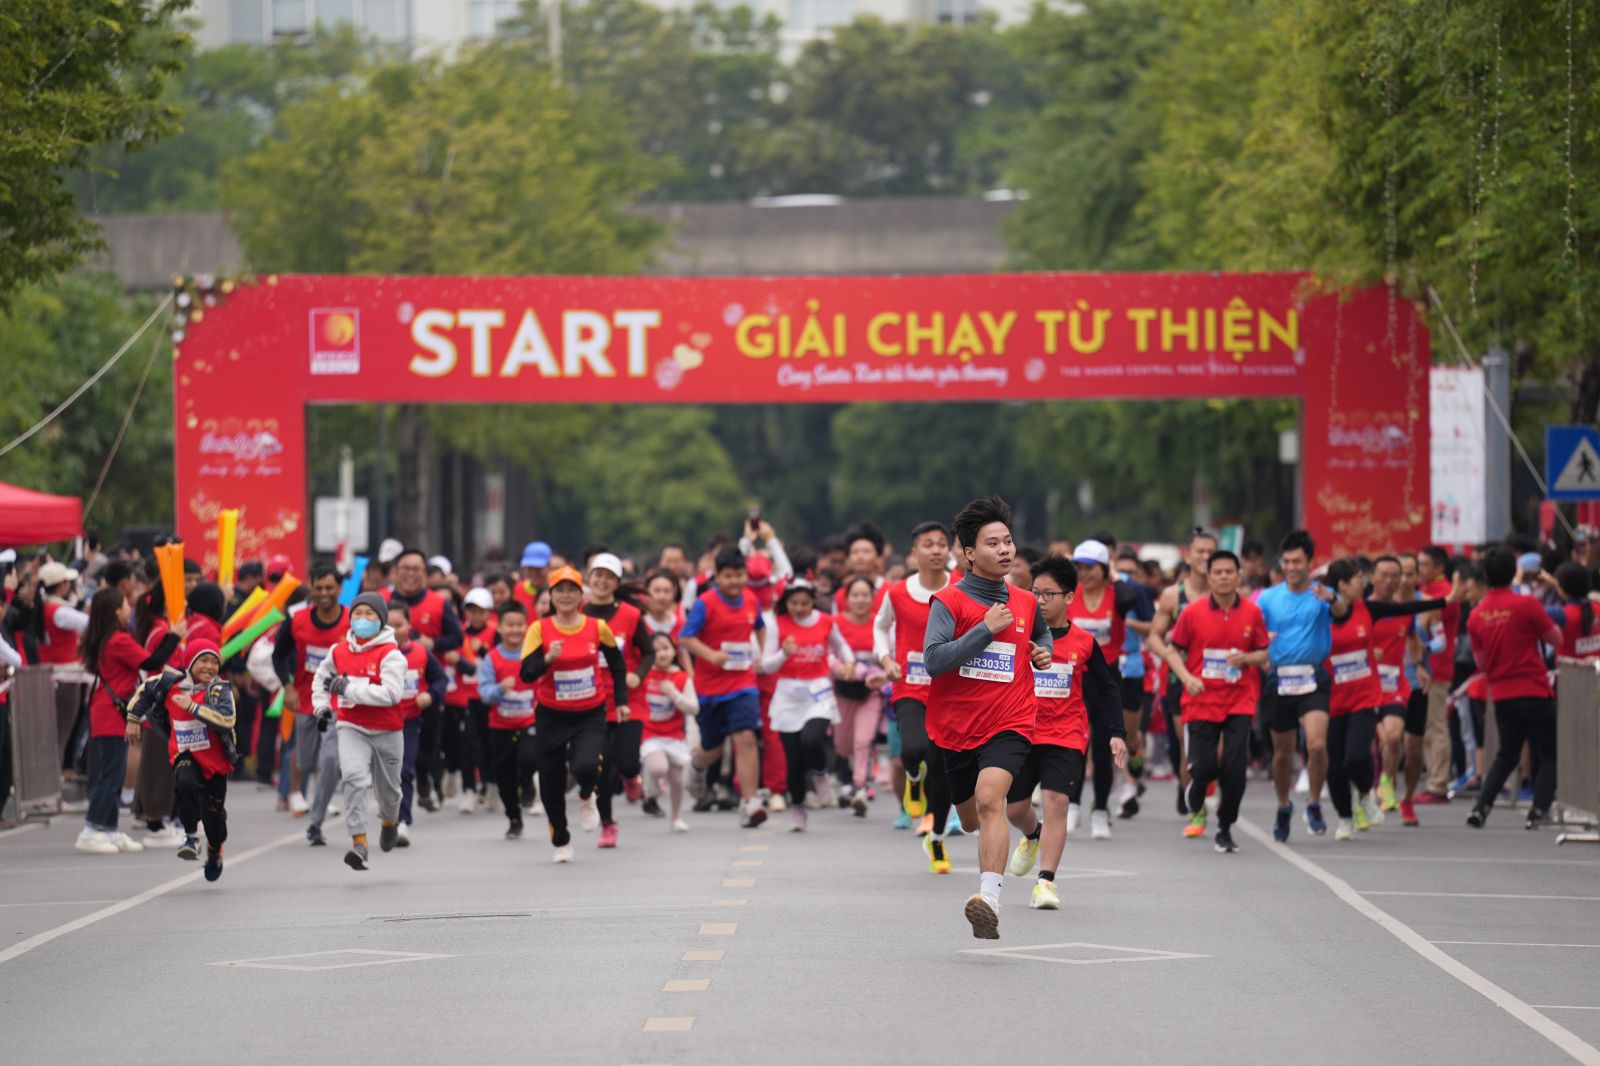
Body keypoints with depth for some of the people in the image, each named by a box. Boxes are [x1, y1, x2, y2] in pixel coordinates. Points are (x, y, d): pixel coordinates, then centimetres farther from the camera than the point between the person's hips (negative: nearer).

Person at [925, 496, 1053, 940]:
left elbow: (1042, 634, 31)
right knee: (971, 818, 17)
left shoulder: (1026, 603, 7)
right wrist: (987, 629, -21)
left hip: (1010, 724, 0)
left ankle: (989, 899, -39)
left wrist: (1043, 652, 8)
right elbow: (933, 661, -19)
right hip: (956, 726, 1)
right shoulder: (949, 601, -6)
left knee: (989, 798, -27)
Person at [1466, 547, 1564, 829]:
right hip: (1533, 691, -5)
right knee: (1549, 755, 6)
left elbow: (1481, 662, 9)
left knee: (1506, 756, 17)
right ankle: (1538, 811, -5)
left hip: (1501, 693, 5)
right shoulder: (1526, 604, -13)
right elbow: (1556, 639, -4)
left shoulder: (1476, 616, 2)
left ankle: (1481, 807, 3)